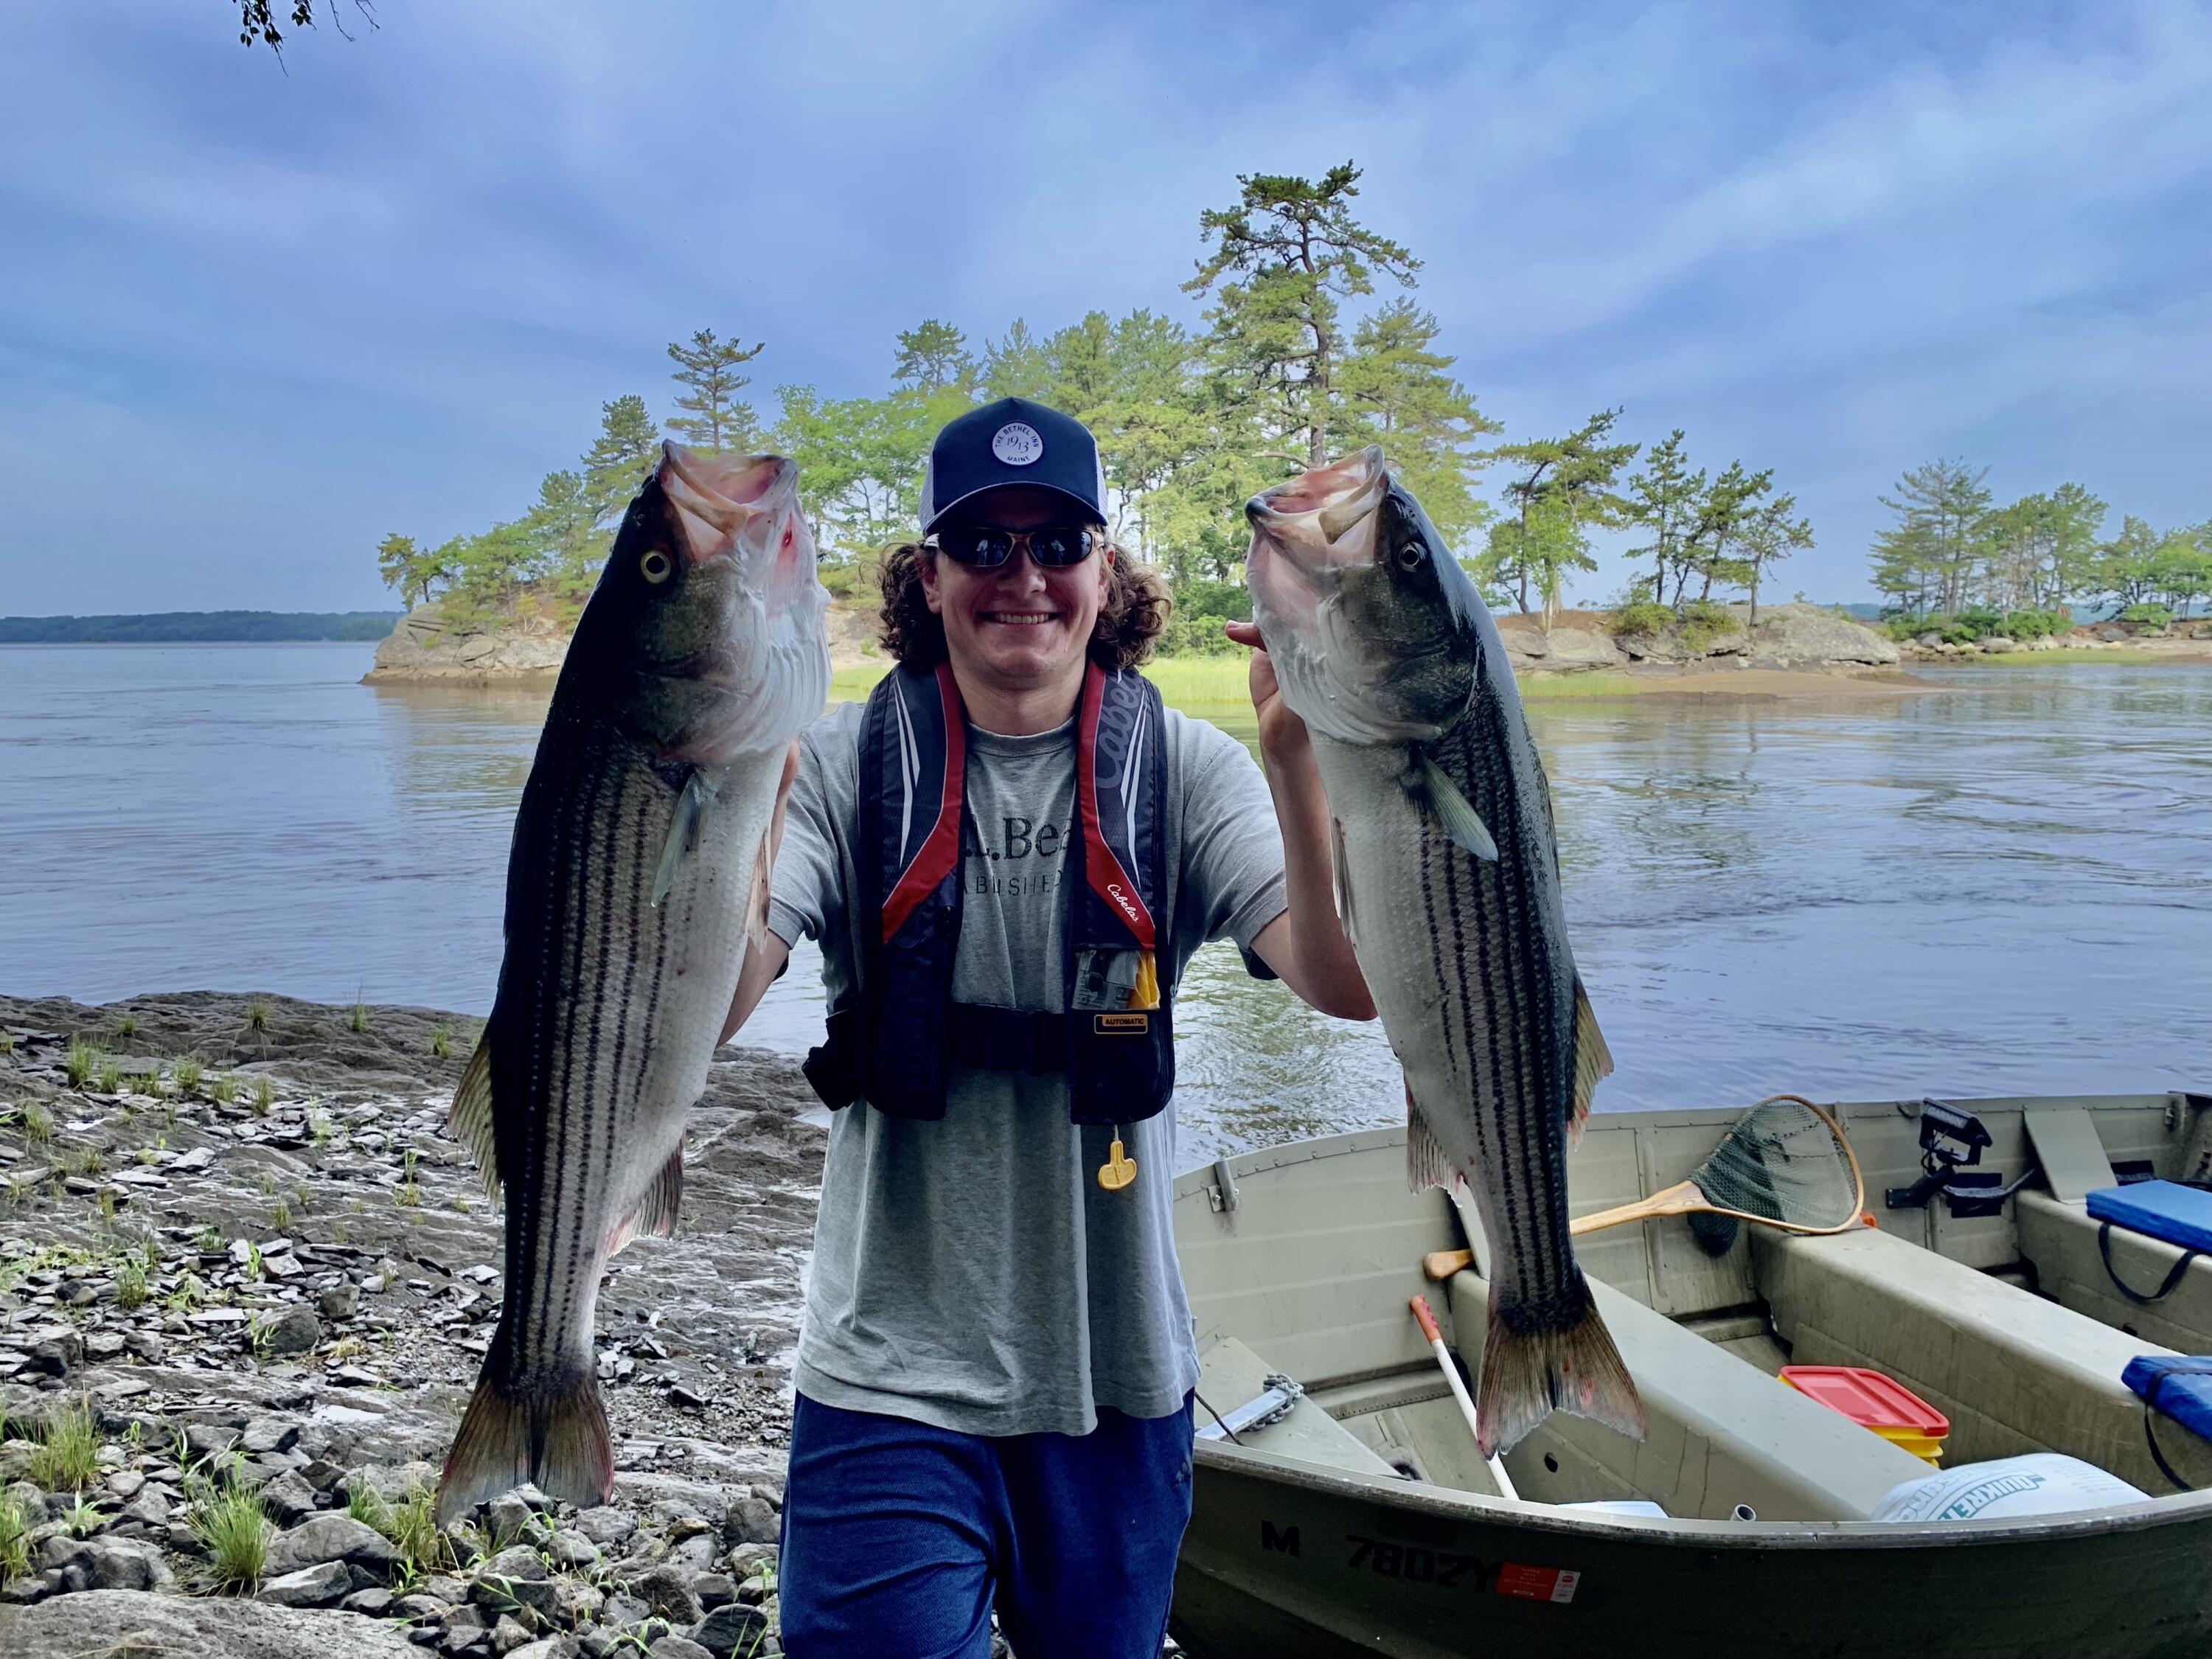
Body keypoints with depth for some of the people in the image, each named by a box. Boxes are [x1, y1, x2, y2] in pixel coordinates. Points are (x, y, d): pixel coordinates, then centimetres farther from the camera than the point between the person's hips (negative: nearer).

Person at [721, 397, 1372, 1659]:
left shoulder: (1185, 771, -5)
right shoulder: (846, 769, -8)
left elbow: (1351, 985, -19)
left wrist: (1299, 760, -34)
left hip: (1120, 1382, 2)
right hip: (894, 1380, -2)